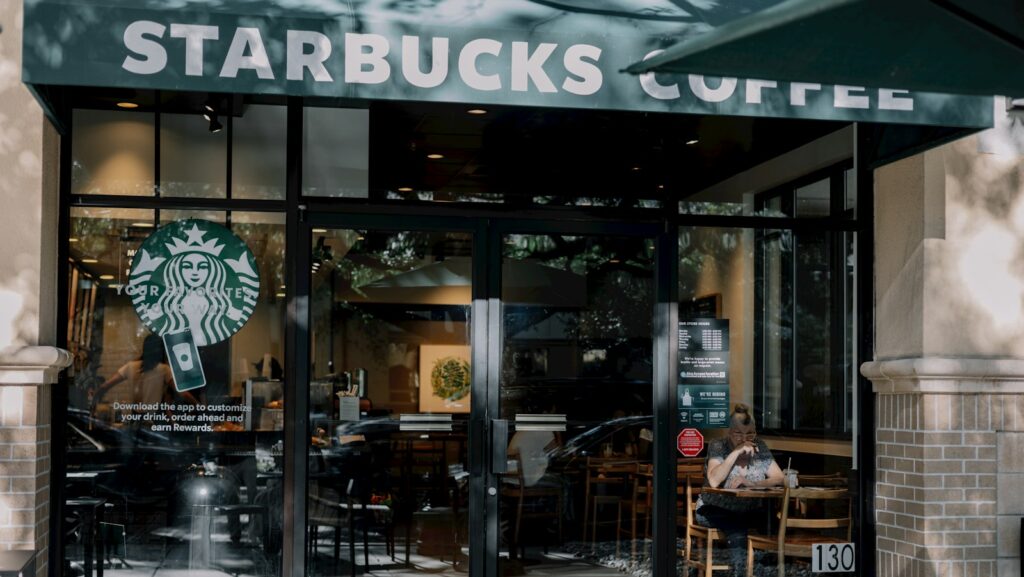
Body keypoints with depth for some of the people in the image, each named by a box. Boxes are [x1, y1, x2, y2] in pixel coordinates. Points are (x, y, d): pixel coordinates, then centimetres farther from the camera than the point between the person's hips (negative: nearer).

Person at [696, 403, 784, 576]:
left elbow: (779, 478, -2)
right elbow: (714, 481, -22)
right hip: (717, 509, -3)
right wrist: (736, 452, -24)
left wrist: (751, 483, -18)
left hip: (750, 511, 4)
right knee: (737, 529, -36)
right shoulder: (718, 446, -6)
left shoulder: (760, 447, 5)